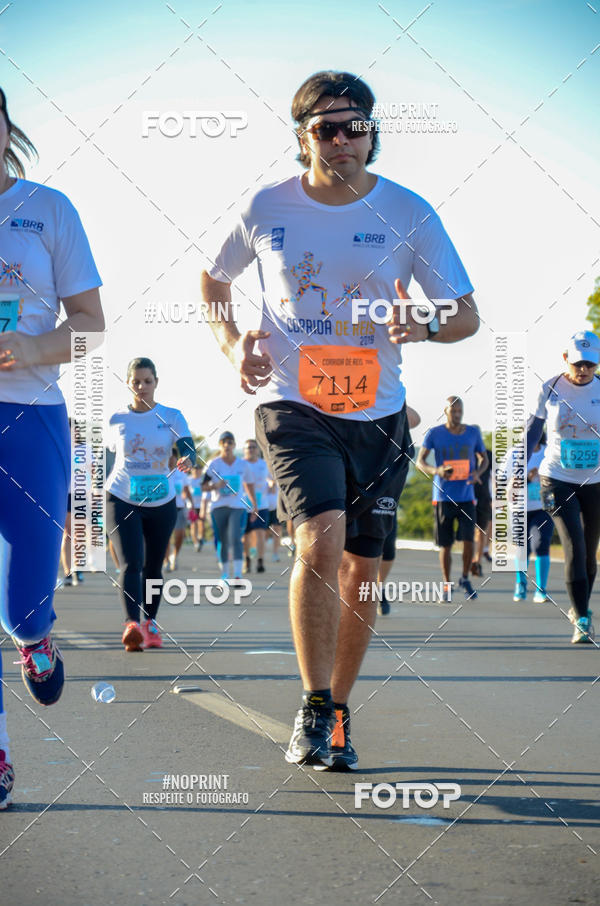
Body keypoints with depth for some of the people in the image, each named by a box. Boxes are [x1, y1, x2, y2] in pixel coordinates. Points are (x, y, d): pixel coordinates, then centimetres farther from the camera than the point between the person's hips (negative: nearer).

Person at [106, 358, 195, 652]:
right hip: (121, 500, -1)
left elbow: (187, 448, -13)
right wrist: (103, 488, 14)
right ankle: (132, 625, -31)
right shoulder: (116, 420, 3)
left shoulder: (172, 417, 0)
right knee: (130, 563, -18)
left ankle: (150, 623, 28)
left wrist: (187, 459, -35)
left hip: (162, 503, 1)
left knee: (152, 567, 12)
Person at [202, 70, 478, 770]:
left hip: (377, 414, 2)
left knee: (363, 566, 7)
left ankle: (338, 715, 26)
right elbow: (213, 281, 17)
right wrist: (233, 345, 0)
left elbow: (467, 314, 2)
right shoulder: (267, 209, -1)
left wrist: (426, 325, -20)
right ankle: (313, 709, -11)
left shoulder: (409, 213, -2)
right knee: (321, 536, -24)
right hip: (291, 405, -2)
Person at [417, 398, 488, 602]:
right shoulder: (435, 433, -2)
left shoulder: (473, 432, 5)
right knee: (445, 545, 3)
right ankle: (447, 585, 20)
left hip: (467, 496, 1)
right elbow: (419, 461, -3)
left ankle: (465, 579, 12)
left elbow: (483, 458, 16)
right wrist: (436, 471, -24)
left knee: (468, 540, -12)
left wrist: (478, 472, -7)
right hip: (443, 497, -1)